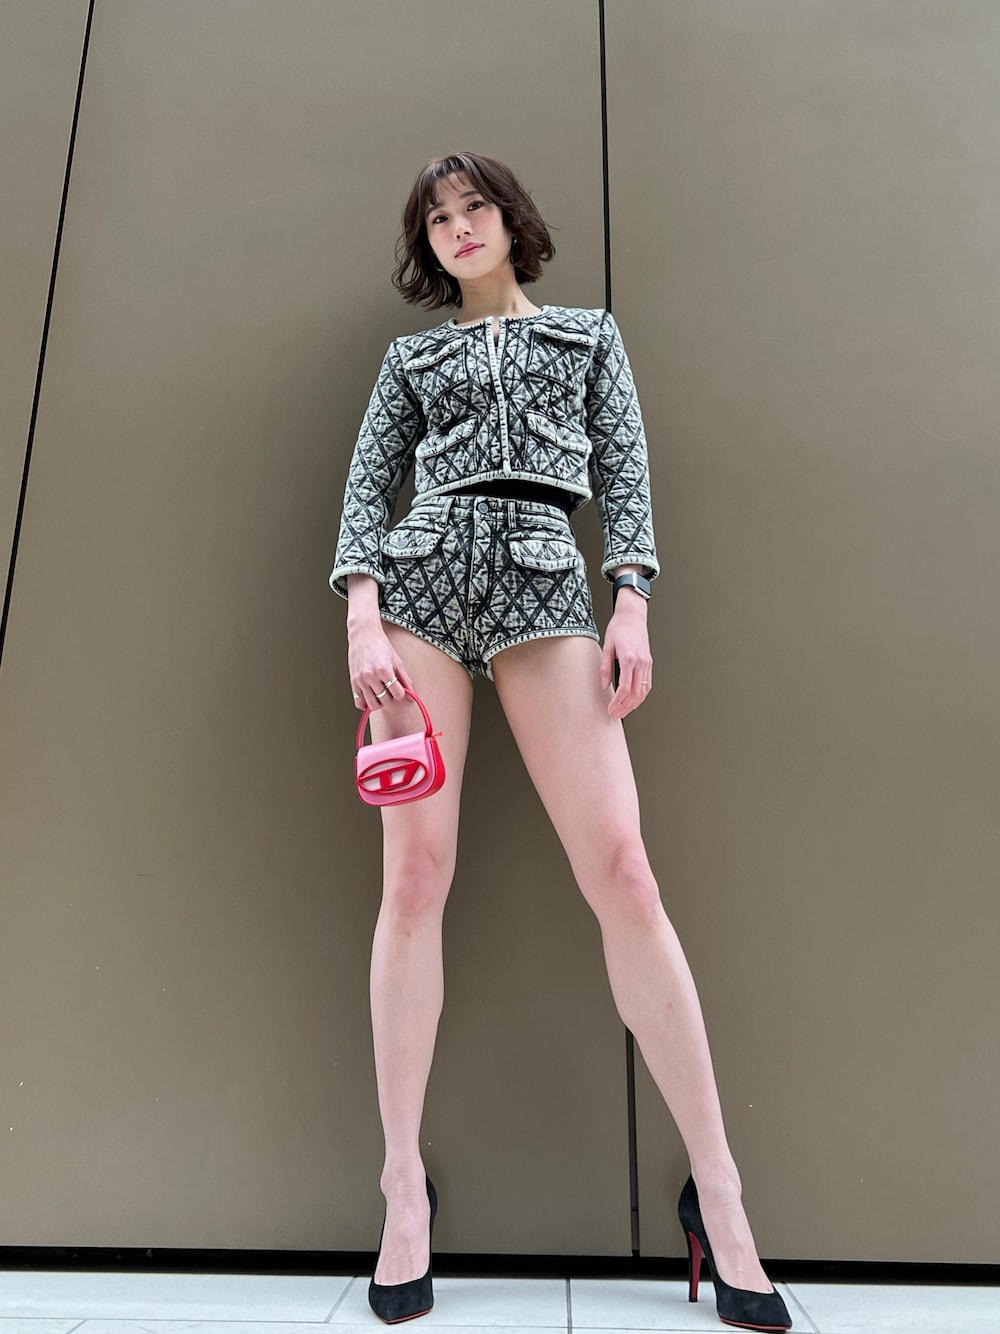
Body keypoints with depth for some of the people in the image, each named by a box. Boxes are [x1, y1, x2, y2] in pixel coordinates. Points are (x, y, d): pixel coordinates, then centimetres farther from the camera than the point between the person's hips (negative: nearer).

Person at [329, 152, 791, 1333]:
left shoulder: (590, 333, 25)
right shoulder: (412, 356, 24)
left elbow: (624, 469, 12)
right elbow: (368, 482, 11)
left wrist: (633, 601, -5)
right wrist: (362, 611, -7)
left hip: (545, 583, -1)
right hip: (422, 580, 2)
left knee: (621, 869, -14)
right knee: (415, 875, -7)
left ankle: (717, 1191, -4)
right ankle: (404, 1185, 3)